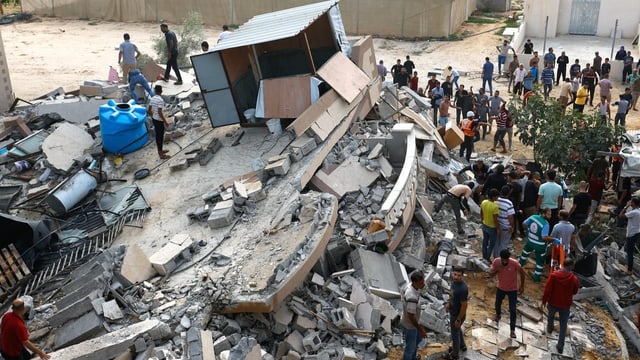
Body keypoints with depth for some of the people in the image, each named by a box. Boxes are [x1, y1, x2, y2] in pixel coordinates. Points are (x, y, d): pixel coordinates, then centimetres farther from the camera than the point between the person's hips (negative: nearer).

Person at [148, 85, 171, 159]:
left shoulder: (152, 99, 3)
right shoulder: (160, 100, -22)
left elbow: (149, 110, 9)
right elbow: (160, 112, -26)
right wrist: (165, 121, -20)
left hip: (154, 119, 8)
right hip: (159, 120, -8)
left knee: (158, 135, 20)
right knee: (160, 136, 0)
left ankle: (160, 150, 34)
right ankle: (161, 154, 7)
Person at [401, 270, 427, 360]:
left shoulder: (410, 287, -8)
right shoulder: (412, 297, -38)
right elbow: (411, 316, -30)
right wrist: (420, 330, -18)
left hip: (412, 322, 10)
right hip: (410, 325, -10)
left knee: (418, 339, 31)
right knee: (410, 346, 13)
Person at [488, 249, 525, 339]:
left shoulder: (514, 263, -29)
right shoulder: (496, 261, -22)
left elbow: (522, 273, -10)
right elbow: (490, 274, -14)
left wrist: (522, 286, -2)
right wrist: (496, 269, -34)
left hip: (512, 289, -3)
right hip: (500, 288, 3)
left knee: (512, 310, 0)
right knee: (498, 303, 25)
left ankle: (512, 330, 14)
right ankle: (498, 314, 58)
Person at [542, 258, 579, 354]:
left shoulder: (553, 275, -18)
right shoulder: (574, 278, -16)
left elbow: (547, 289, -14)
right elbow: (575, 292, 0)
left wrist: (544, 300, -1)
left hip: (553, 303, 1)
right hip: (565, 305, 0)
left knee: (550, 317, 31)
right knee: (563, 325, 12)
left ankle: (549, 329, 57)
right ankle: (560, 346, 14)